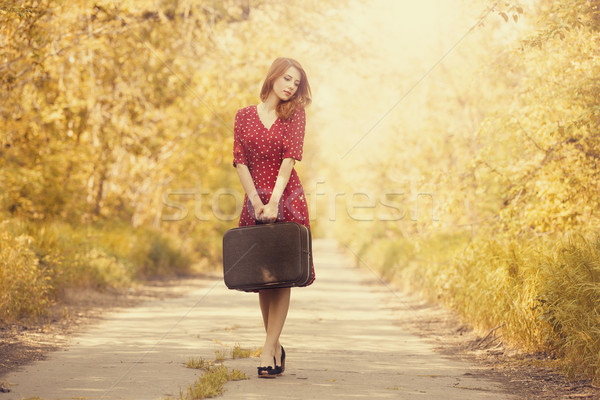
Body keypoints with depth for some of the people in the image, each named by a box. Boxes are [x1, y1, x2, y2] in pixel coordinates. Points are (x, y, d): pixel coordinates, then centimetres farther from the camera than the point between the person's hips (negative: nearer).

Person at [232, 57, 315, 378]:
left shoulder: (295, 114, 5)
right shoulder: (244, 116, 9)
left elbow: (290, 156, -7)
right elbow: (240, 161, 1)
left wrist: (274, 201, -17)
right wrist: (256, 201, -11)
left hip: (287, 199, -2)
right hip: (255, 201, 2)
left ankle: (268, 350, -8)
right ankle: (276, 348, 16)